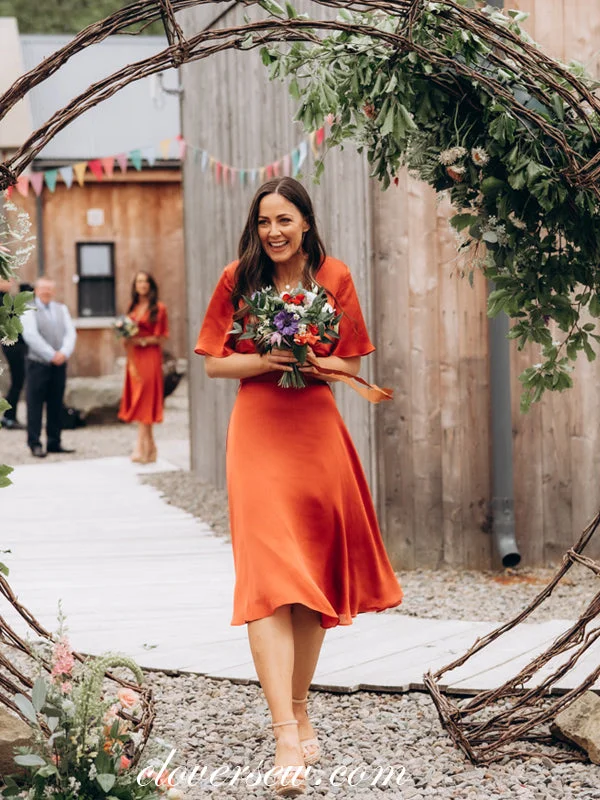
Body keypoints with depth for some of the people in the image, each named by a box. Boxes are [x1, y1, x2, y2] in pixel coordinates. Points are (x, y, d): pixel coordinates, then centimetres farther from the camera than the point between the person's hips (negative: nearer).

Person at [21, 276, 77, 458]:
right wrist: (52, 355, -15)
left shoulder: (61, 309, 16)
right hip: (38, 364, -5)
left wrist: (64, 352, -11)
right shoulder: (29, 310, -1)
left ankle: (54, 442, 12)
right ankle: (35, 444, -1)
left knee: (56, 405, 7)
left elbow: (70, 332, 7)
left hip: (59, 364, 5)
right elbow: (31, 336, -12)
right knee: (35, 404, -4)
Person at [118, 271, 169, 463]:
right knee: (137, 401, 4)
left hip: (150, 356, -6)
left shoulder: (158, 308, -1)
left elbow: (162, 337, -4)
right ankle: (150, 448, 10)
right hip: (134, 358, 6)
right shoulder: (132, 308, 15)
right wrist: (126, 337, -2)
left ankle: (141, 448, -11)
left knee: (144, 401, -10)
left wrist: (142, 340, -14)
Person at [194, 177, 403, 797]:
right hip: (258, 436, -2)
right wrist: (262, 360, -13)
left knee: (314, 581, 8)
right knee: (268, 580, -13)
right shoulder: (238, 279, 2)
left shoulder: (334, 278, 5)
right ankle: (286, 736, -20)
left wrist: (318, 362, -12)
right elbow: (214, 362, 4)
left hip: (317, 434, 2)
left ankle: (299, 709, 26)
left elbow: (352, 363, 8)